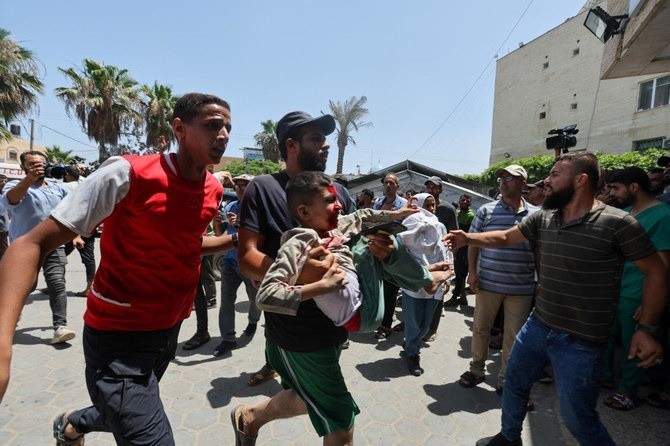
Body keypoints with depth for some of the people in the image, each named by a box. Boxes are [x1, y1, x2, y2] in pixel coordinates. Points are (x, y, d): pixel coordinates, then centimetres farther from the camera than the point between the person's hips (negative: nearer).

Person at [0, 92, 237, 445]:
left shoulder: (214, 191, -2)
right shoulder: (128, 173, -22)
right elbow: (33, 243, -22)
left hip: (169, 330, 7)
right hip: (119, 335, -7)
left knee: (130, 416, 30)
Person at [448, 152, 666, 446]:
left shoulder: (617, 223, -17)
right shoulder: (543, 218, 0)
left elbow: (656, 272, -9)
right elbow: (505, 238, 10)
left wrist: (646, 328, -13)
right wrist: (468, 239, -4)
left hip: (580, 342, -6)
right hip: (537, 327, 6)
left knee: (578, 419, 8)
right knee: (514, 383, 22)